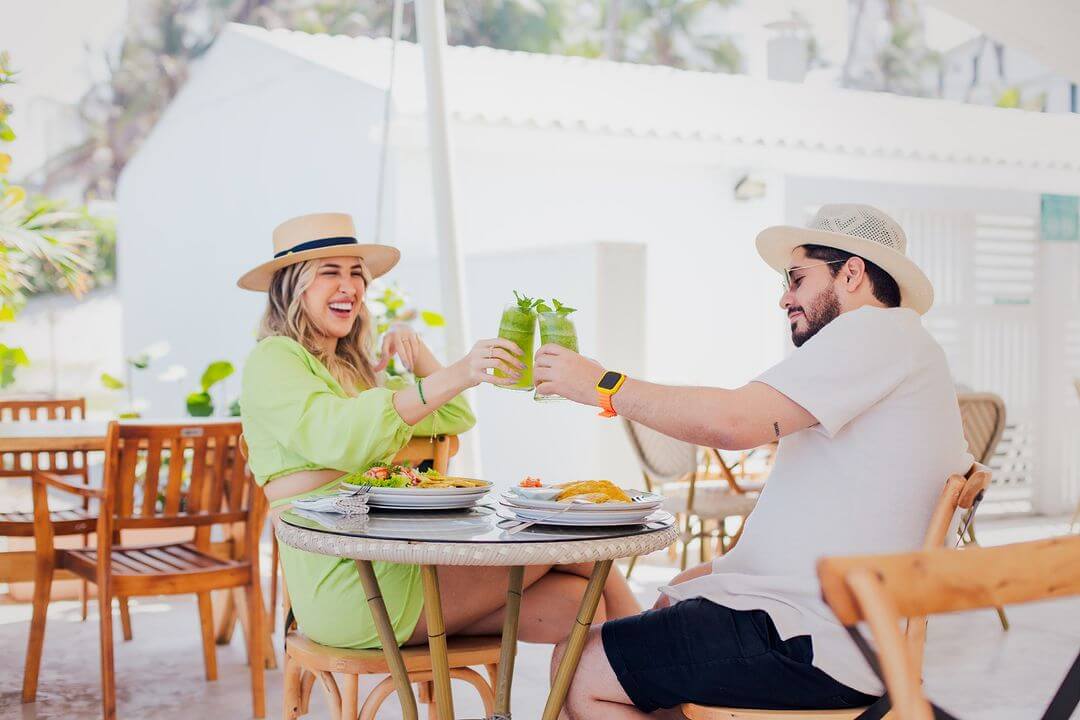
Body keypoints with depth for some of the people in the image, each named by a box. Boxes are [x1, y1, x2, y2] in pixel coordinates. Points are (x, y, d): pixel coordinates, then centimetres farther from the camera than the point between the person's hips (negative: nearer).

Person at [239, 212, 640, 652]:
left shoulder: (351, 367, 24)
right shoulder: (272, 360, -4)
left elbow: (455, 419, 28)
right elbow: (338, 438, -25)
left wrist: (416, 351, 11)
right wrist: (451, 379, -34)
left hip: (390, 563, 8)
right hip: (345, 587, -8)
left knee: (570, 602, -12)